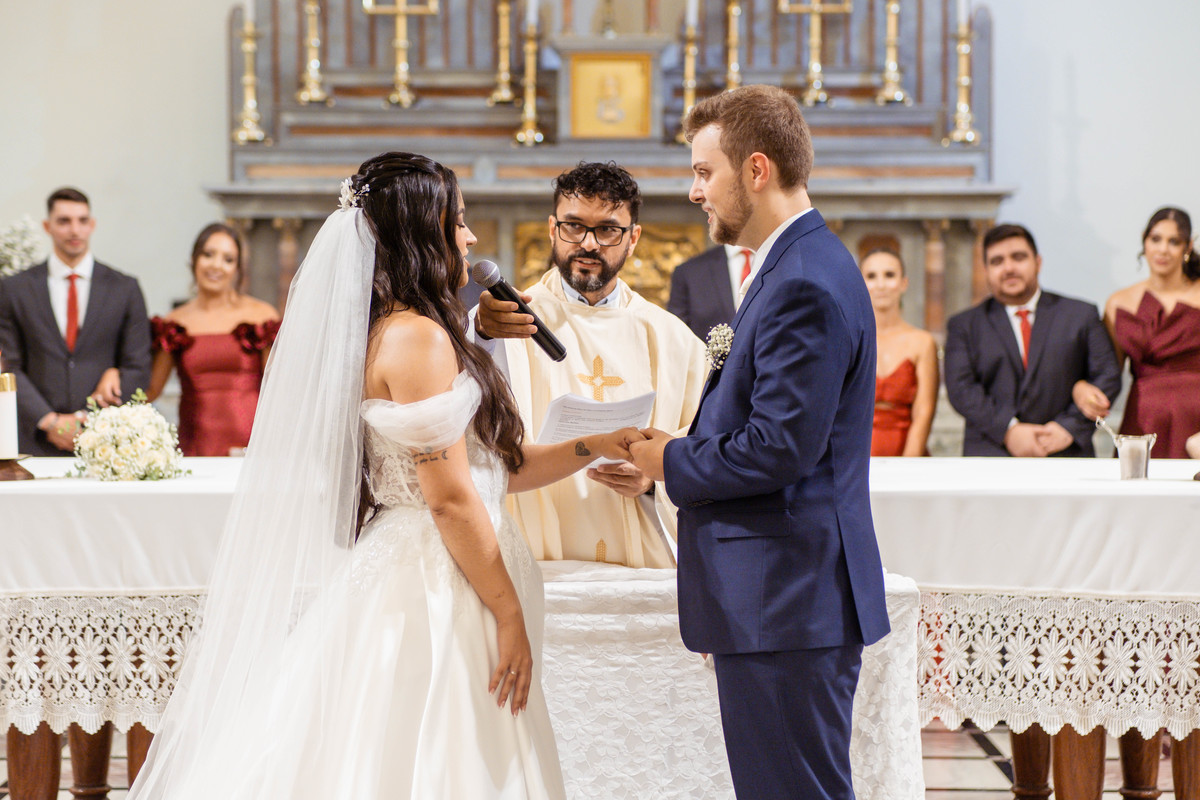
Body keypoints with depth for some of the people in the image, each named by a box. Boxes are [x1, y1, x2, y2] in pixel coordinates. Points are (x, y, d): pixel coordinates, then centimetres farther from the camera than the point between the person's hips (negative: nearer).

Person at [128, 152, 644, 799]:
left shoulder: (393, 332, 15)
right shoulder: (419, 336, -15)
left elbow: (488, 467, 18)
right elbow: (451, 498, -18)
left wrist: (594, 446, 11)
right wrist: (509, 613, -14)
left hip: (406, 579, 10)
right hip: (434, 596, -10)